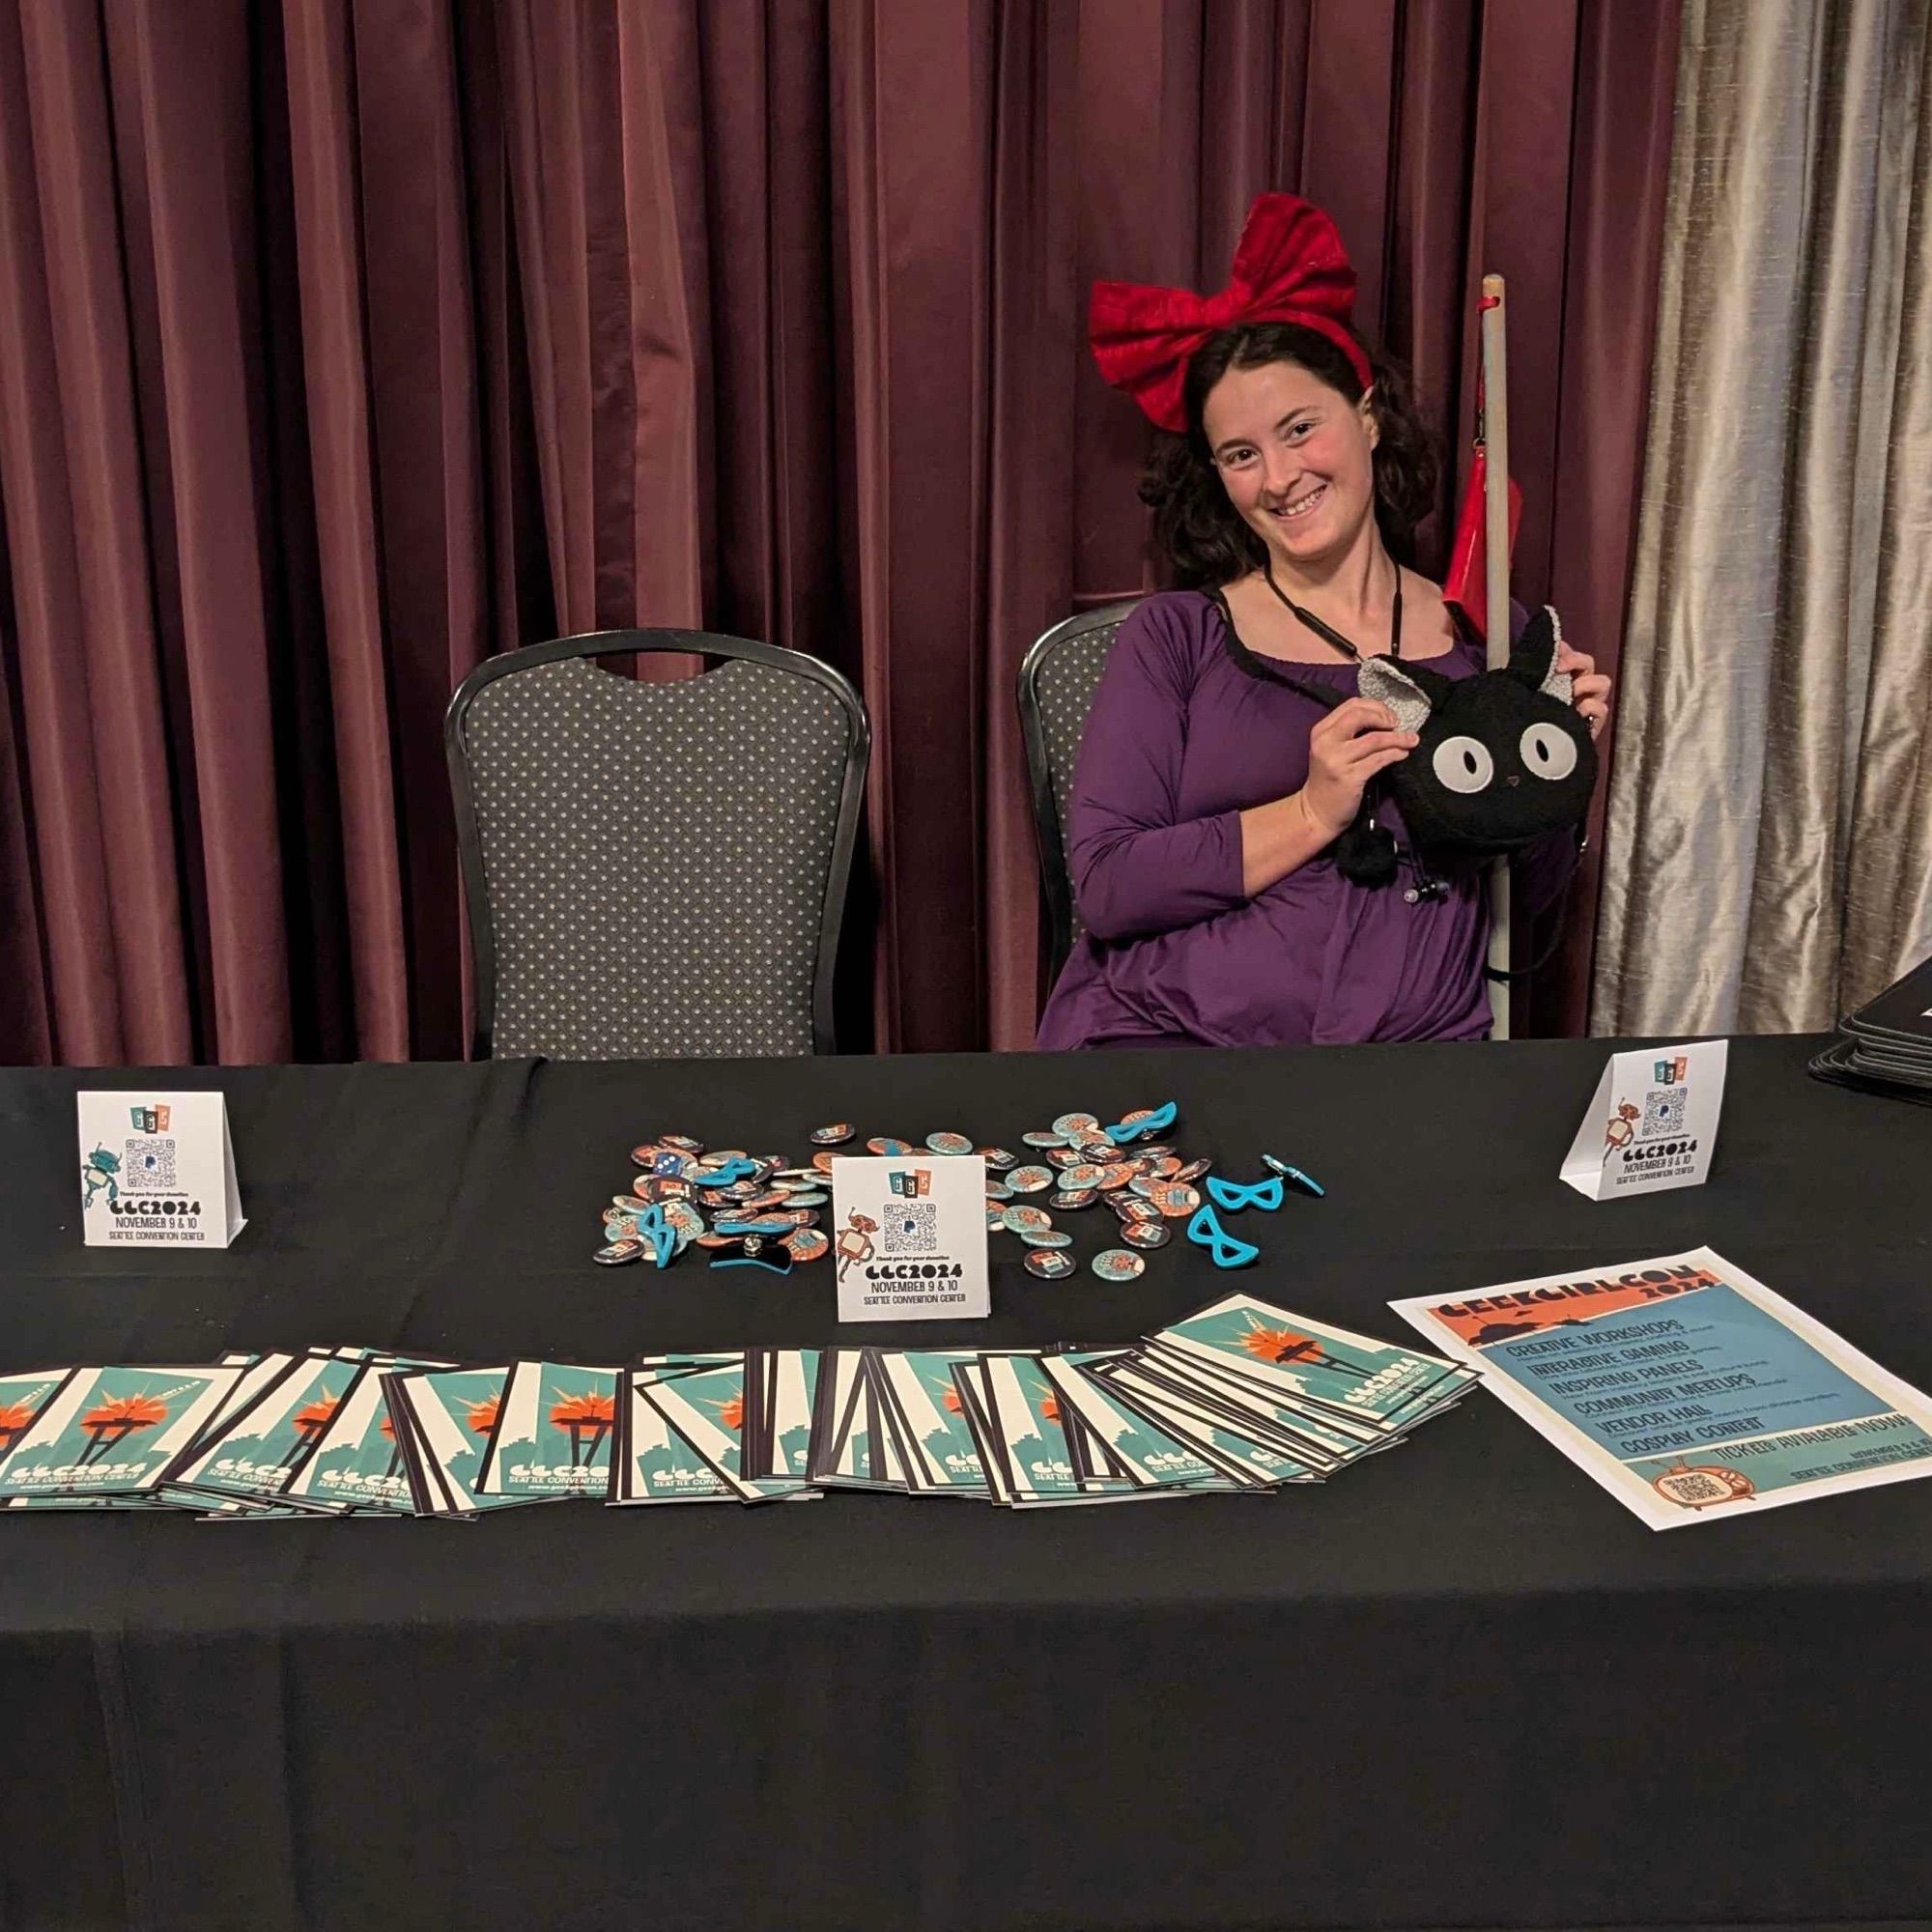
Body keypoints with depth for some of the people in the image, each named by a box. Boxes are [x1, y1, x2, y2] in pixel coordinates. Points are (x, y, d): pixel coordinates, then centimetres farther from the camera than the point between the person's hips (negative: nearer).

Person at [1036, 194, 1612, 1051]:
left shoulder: (1488, 637, 13)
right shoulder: (1175, 637, 6)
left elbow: (1534, 889, 17)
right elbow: (1104, 889, -4)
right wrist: (1313, 814, -10)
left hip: (1418, 1050, 3)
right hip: (1166, 1040, -3)